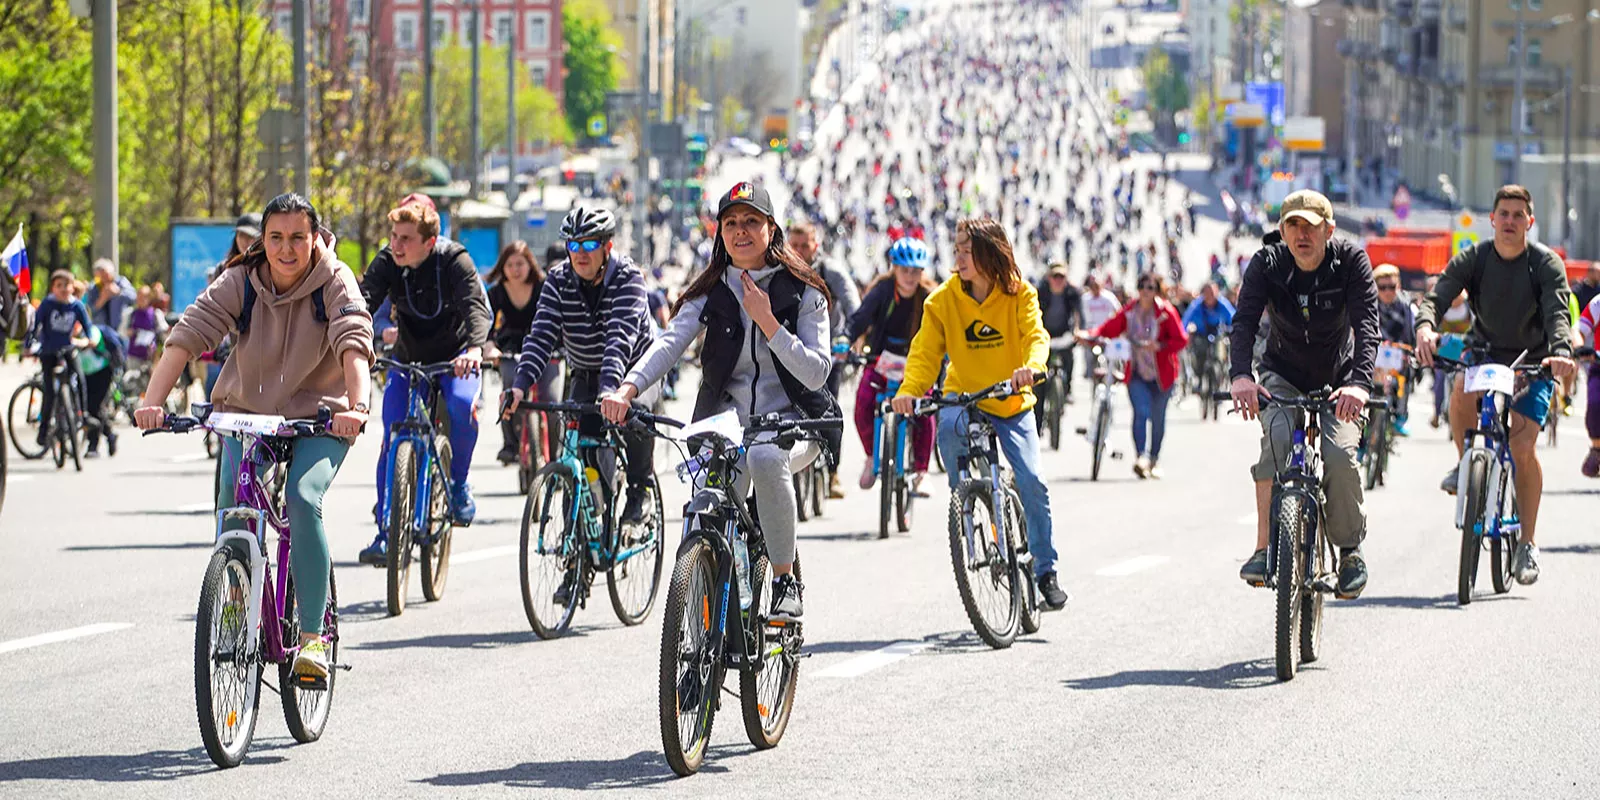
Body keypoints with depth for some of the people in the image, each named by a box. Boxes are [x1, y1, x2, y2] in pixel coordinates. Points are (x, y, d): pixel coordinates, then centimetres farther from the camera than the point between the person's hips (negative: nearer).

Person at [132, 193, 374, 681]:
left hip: (318, 419, -2)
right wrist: (153, 401, -37)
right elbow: (189, 334, -22)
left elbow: (353, 343, -31)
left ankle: (312, 636, -22)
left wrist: (356, 407, -50)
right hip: (246, 411, 3)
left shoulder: (335, 283, -15)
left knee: (303, 500, -27)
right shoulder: (241, 282, -10)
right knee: (232, 501, -20)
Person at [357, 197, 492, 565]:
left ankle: (458, 484, -8)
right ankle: (386, 531, -4)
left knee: (462, 405, -32)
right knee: (393, 438, -12)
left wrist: (474, 348, -56)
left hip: (455, 358, -2)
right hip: (408, 359, 2)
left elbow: (476, 306, -36)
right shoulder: (386, 263, -15)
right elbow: (363, 302, -27)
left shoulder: (454, 261, -23)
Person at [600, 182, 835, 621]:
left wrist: (767, 321, -19)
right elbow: (670, 342, -13)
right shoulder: (710, 293, 5)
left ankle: (786, 580, -22)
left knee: (764, 458, -38)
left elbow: (816, 371, -10)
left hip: (790, 420, -3)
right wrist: (628, 388, -31)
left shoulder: (802, 292, -1)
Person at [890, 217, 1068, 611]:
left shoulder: (1019, 295, -7)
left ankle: (1046, 570, -1)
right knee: (949, 427, -36)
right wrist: (909, 391, -29)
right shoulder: (943, 300, -5)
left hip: (1013, 404, -1)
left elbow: (1036, 336, -20)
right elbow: (926, 352, -11)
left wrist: (1031, 366, -43)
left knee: (1032, 482, -13)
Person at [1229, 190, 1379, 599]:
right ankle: (1264, 547, -28)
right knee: (1277, 438, -30)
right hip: (1282, 376, 1)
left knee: (1340, 454, -24)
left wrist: (1359, 382, -48)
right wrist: (1241, 374, -48)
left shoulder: (1351, 260, -19)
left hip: (1337, 381, 0)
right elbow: (1244, 321, -28)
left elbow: (1368, 325, -30)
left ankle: (1350, 550, -1)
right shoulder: (1267, 263, -16)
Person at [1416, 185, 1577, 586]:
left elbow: (1558, 312, -27)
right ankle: (1467, 462, -3)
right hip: (1485, 353, 2)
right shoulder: (1472, 259, -9)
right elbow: (1438, 295, -21)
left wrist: (1561, 351, -48)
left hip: (1533, 364, -2)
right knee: (1462, 393, -33)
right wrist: (1425, 328, -45)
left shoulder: (1546, 263, -14)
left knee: (1524, 444, -17)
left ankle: (1528, 544, -5)